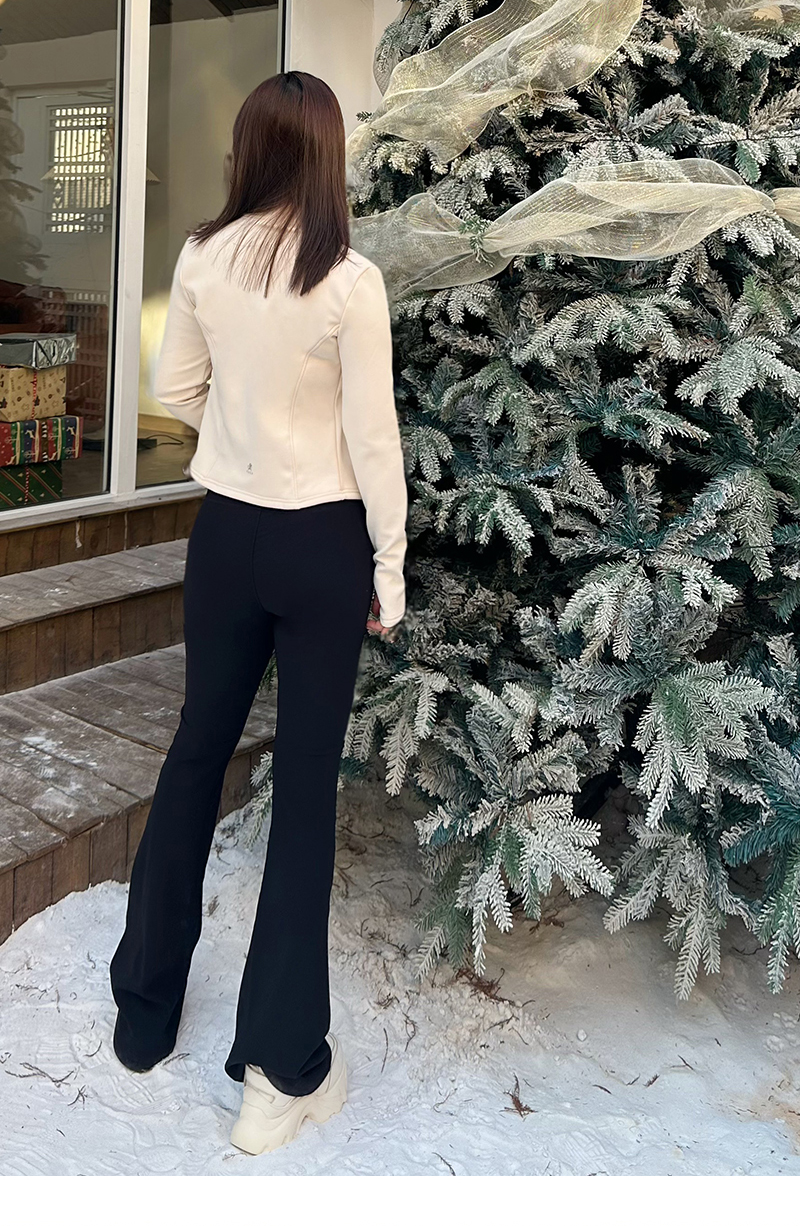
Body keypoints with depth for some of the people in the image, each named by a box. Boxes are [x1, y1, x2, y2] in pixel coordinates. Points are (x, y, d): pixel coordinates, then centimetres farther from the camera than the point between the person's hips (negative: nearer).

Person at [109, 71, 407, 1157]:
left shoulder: (202, 259, -1)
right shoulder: (350, 279, -13)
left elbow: (177, 392, 9)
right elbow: (373, 438, -12)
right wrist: (390, 571, -3)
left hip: (226, 531, 4)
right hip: (322, 543, -4)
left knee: (197, 750, 17)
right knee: (306, 783, 4)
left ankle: (146, 1008, 33)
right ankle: (281, 1066, 14)